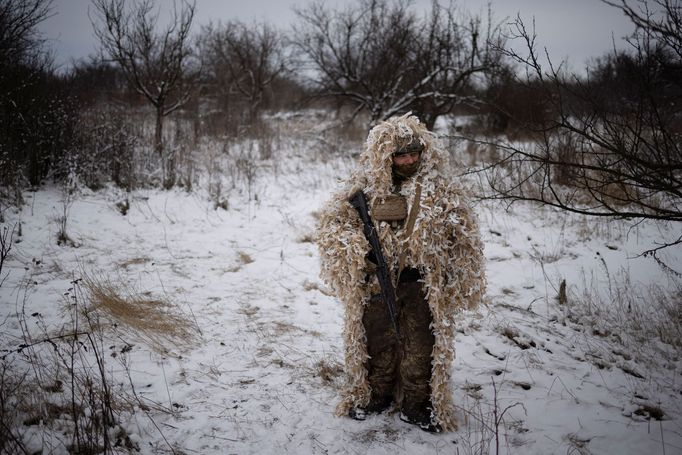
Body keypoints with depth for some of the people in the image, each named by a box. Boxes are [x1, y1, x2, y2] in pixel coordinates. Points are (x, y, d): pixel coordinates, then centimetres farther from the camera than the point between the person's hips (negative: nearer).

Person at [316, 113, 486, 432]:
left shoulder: (440, 191, -4)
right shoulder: (365, 189, -4)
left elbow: (462, 239, 2)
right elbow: (330, 224, -2)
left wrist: (459, 281, -2)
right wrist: (361, 249, -15)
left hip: (423, 285, 0)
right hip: (377, 283, 1)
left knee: (421, 347, 8)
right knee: (378, 343, 15)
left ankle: (416, 405, 25)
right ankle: (376, 396, 35)